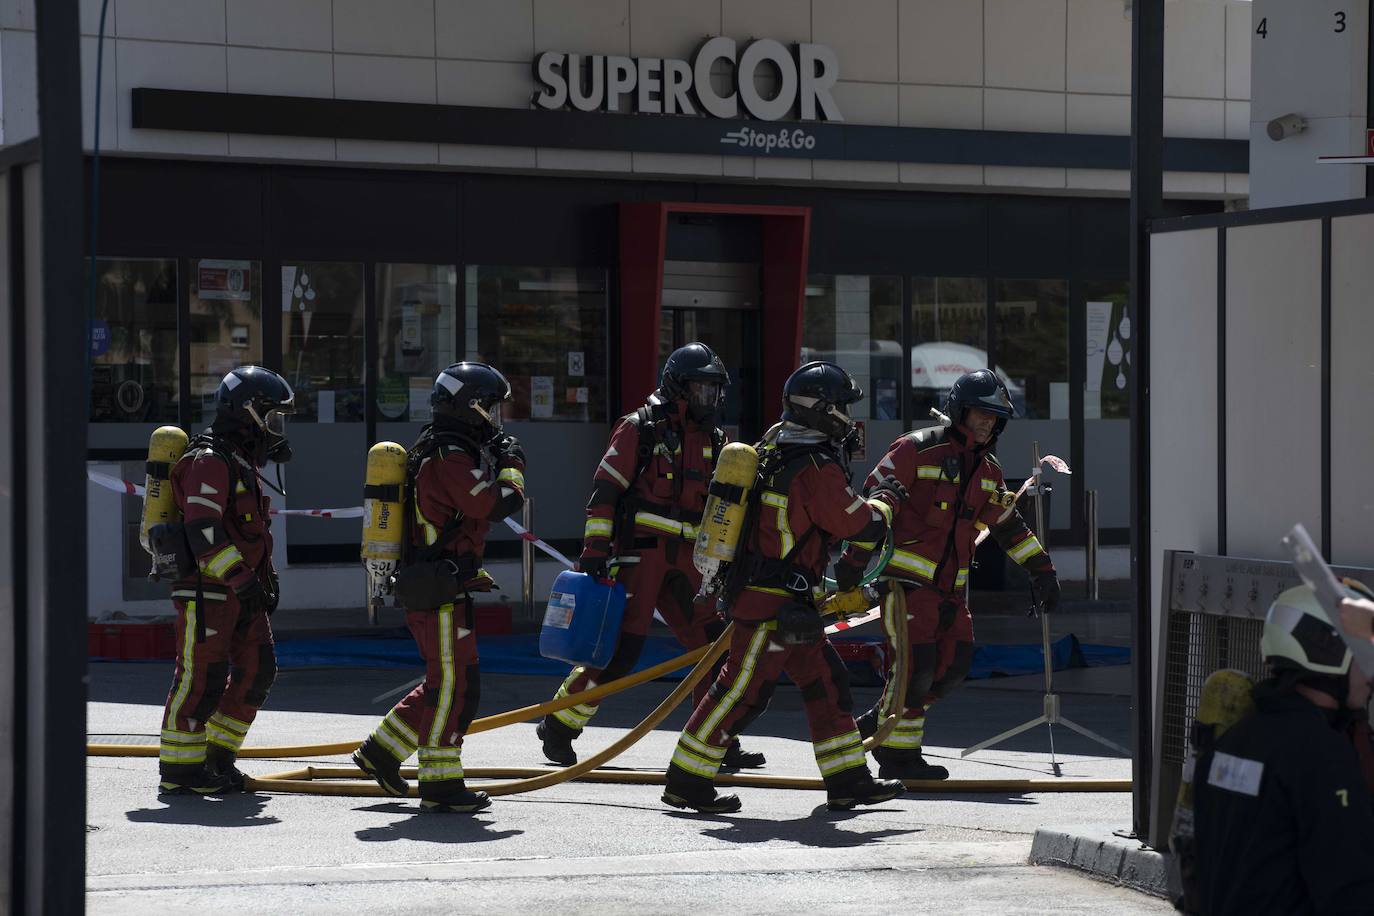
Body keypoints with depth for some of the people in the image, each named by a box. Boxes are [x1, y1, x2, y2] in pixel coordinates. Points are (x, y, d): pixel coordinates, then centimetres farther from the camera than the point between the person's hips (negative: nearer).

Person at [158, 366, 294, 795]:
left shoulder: (244, 462, 19)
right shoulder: (210, 461, -15)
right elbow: (202, 530, -25)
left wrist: (266, 577, 22)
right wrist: (243, 579, -27)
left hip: (240, 590, 10)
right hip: (206, 590, -10)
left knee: (257, 671, 7)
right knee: (201, 679, -7)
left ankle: (217, 759, 15)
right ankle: (178, 772, 0)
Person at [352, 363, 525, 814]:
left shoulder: (431, 451, 16)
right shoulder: (452, 458, -18)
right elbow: (497, 504, -23)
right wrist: (512, 466, -7)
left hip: (428, 587, 10)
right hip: (440, 592, -10)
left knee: (445, 682, 18)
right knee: (456, 685, -6)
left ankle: (381, 751, 22)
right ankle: (441, 787, -4)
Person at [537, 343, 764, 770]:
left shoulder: (713, 440, 16)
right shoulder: (640, 428, -5)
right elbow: (604, 490, -8)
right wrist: (594, 550, -15)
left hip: (684, 559, 7)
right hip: (640, 551, -7)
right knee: (621, 647, -12)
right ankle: (557, 727, 1)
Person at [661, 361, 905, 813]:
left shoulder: (775, 444, 6)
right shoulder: (817, 470, -22)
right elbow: (866, 527, -15)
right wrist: (882, 508, 7)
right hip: (774, 605, -10)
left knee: (826, 681, 14)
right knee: (743, 691, -4)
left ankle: (848, 780, 20)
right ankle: (687, 783, 2)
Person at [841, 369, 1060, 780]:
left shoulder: (989, 471, 15)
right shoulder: (918, 449, -9)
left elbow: (1009, 526, 24)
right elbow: (876, 500, -15)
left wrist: (1041, 570, 23)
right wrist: (856, 557, -23)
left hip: (949, 584, 8)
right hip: (906, 575, -8)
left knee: (955, 662, 3)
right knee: (917, 662, -13)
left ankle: (880, 722, 16)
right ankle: (898, 754, -3)